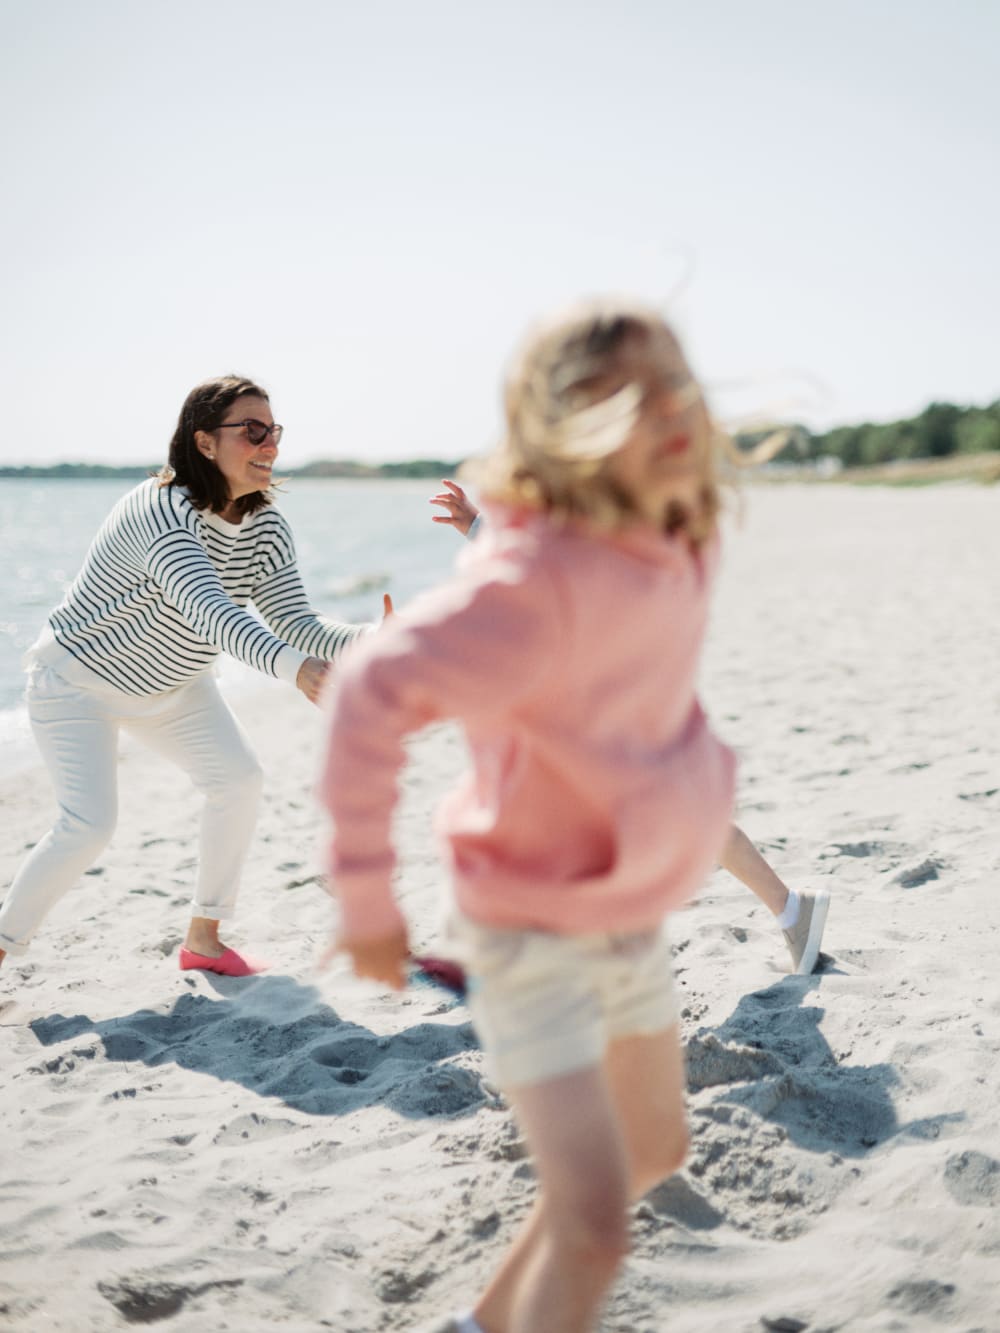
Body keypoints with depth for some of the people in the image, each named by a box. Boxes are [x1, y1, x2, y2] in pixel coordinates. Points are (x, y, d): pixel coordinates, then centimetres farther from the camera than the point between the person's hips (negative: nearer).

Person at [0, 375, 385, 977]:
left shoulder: (267, 526, -11)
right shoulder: (160, 512, -34)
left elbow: (299, 625, -14)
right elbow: (213, 613, -50)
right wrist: (294, 667, -66)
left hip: (172, 685, 7)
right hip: (80, 679, -7)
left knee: (239, 776, -8)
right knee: (89, 824, -19)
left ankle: (204, 938, 7)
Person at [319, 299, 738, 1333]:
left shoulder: (678, 554, -4)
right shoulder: (539, 580, -29)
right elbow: (372, 693, -30)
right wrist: (366, 899, -25)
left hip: (633, 919, 9)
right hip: (532, 929, -9)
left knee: (657, 1149, 24)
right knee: (594, 1226, -13)